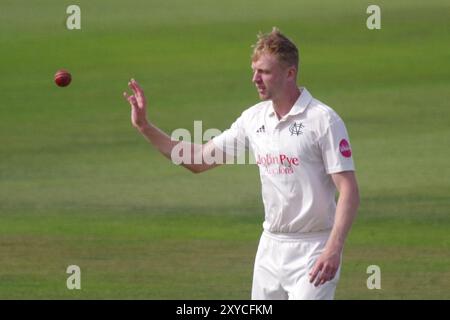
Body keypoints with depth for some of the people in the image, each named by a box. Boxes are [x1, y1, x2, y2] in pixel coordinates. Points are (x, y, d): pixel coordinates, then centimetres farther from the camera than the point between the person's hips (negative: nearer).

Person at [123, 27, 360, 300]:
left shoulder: (323, 120, -12)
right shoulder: (254, 119, 8)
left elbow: (349, 190, -16)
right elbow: (199, 159, 16)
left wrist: (334, 249, -27)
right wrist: (145, 127, 8)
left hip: (313, 252, -7)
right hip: (271, 245, 7)